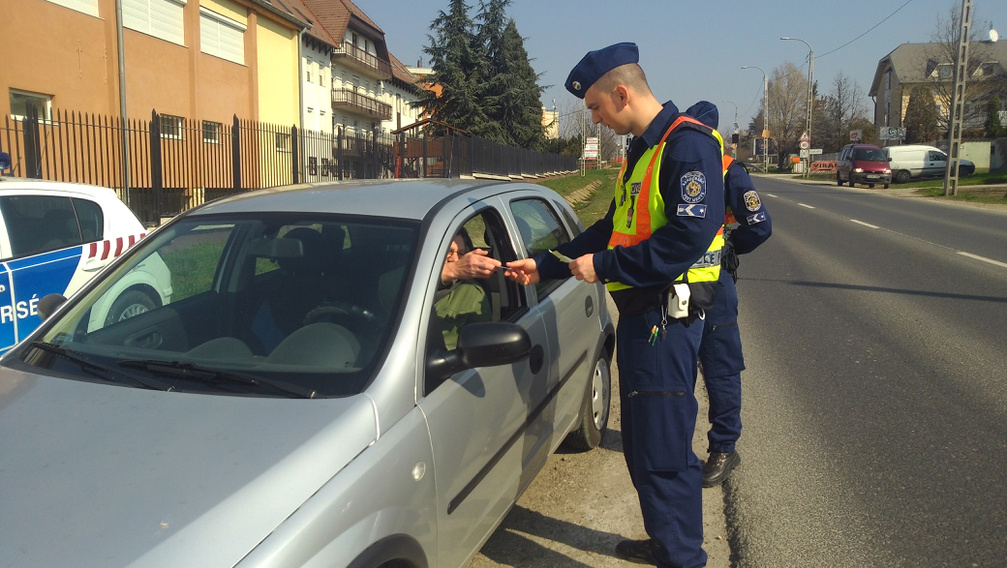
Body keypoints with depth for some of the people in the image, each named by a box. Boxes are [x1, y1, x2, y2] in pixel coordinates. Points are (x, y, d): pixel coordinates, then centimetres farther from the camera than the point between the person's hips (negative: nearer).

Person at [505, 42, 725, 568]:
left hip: (666, 317, -10)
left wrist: (604, 266, -18)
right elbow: (612, 229, 21)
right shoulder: (641, 151, 18)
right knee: (643, 442, 18)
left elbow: (691, 235, -24)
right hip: (638, 314, 10)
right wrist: (544, 267, 18)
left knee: (663, 451, -4)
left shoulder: (688, 144, -13)